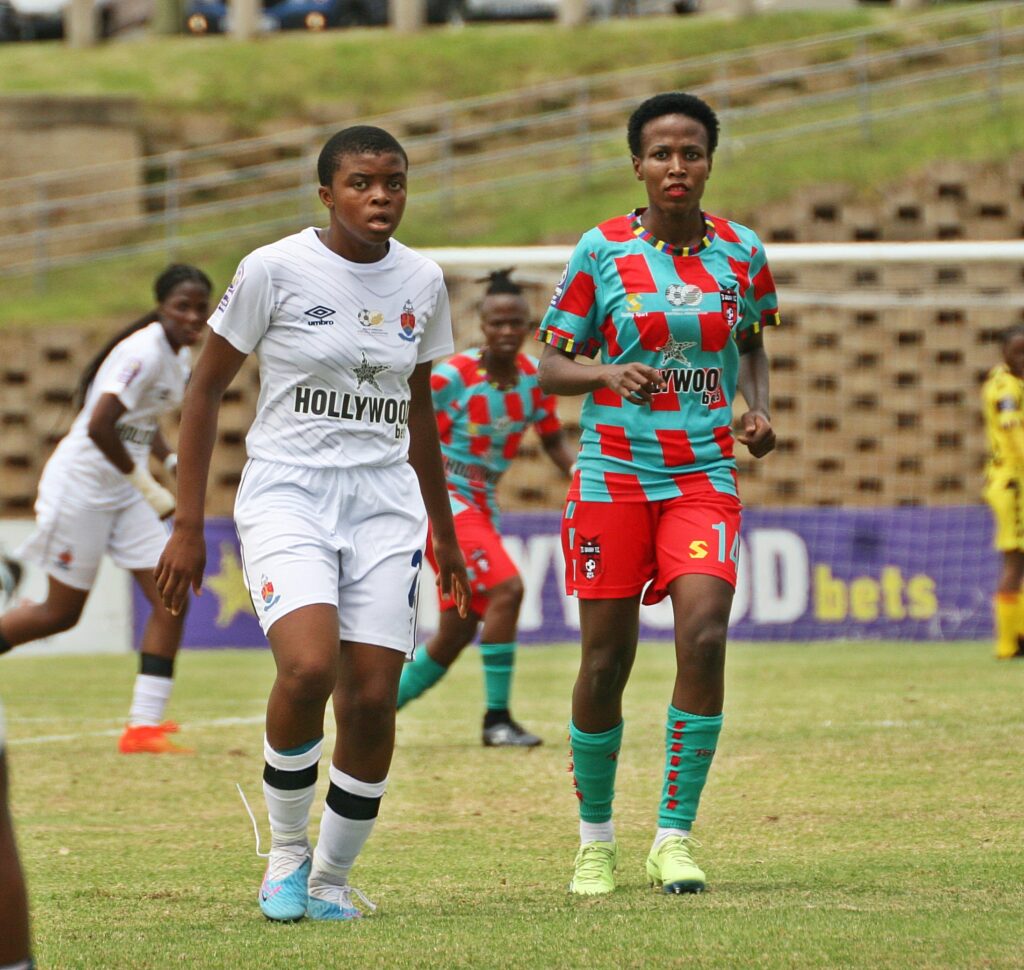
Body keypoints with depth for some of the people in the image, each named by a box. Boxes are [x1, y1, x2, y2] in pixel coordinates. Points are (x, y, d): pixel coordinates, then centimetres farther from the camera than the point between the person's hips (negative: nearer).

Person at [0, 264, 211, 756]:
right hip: (81, 484, -9)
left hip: (123, 493, 9)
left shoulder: (181, 356, 7)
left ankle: (145, 725, -3)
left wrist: (173, 460, 3)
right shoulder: (144, 354, -22)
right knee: (62, 612, 0)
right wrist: (146, 484, -20)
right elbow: (99, 427, -28)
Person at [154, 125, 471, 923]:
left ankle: (331, 877, 14)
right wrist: (188, 524, -3)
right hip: (287, 495, -4)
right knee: (309, 667, -25)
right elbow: (206, 390, 0)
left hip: (385, 504, 4)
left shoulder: (422, 280, 6)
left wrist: (444, 530, 25)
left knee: (373, 700, -5)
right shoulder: (274, 270, -7)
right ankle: (285, 852, -3)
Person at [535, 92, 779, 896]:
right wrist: (606, 374, -19)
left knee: (704, 635, -19)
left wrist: (759, 410, 3)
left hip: (705, 475, 1)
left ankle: (675, 838, -10)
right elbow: (550, 367, 1)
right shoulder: (601, 251, -3)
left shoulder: (742, 252, 4)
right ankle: (596, 837, 22)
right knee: (606, 662, 1)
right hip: (613, 474, -1)